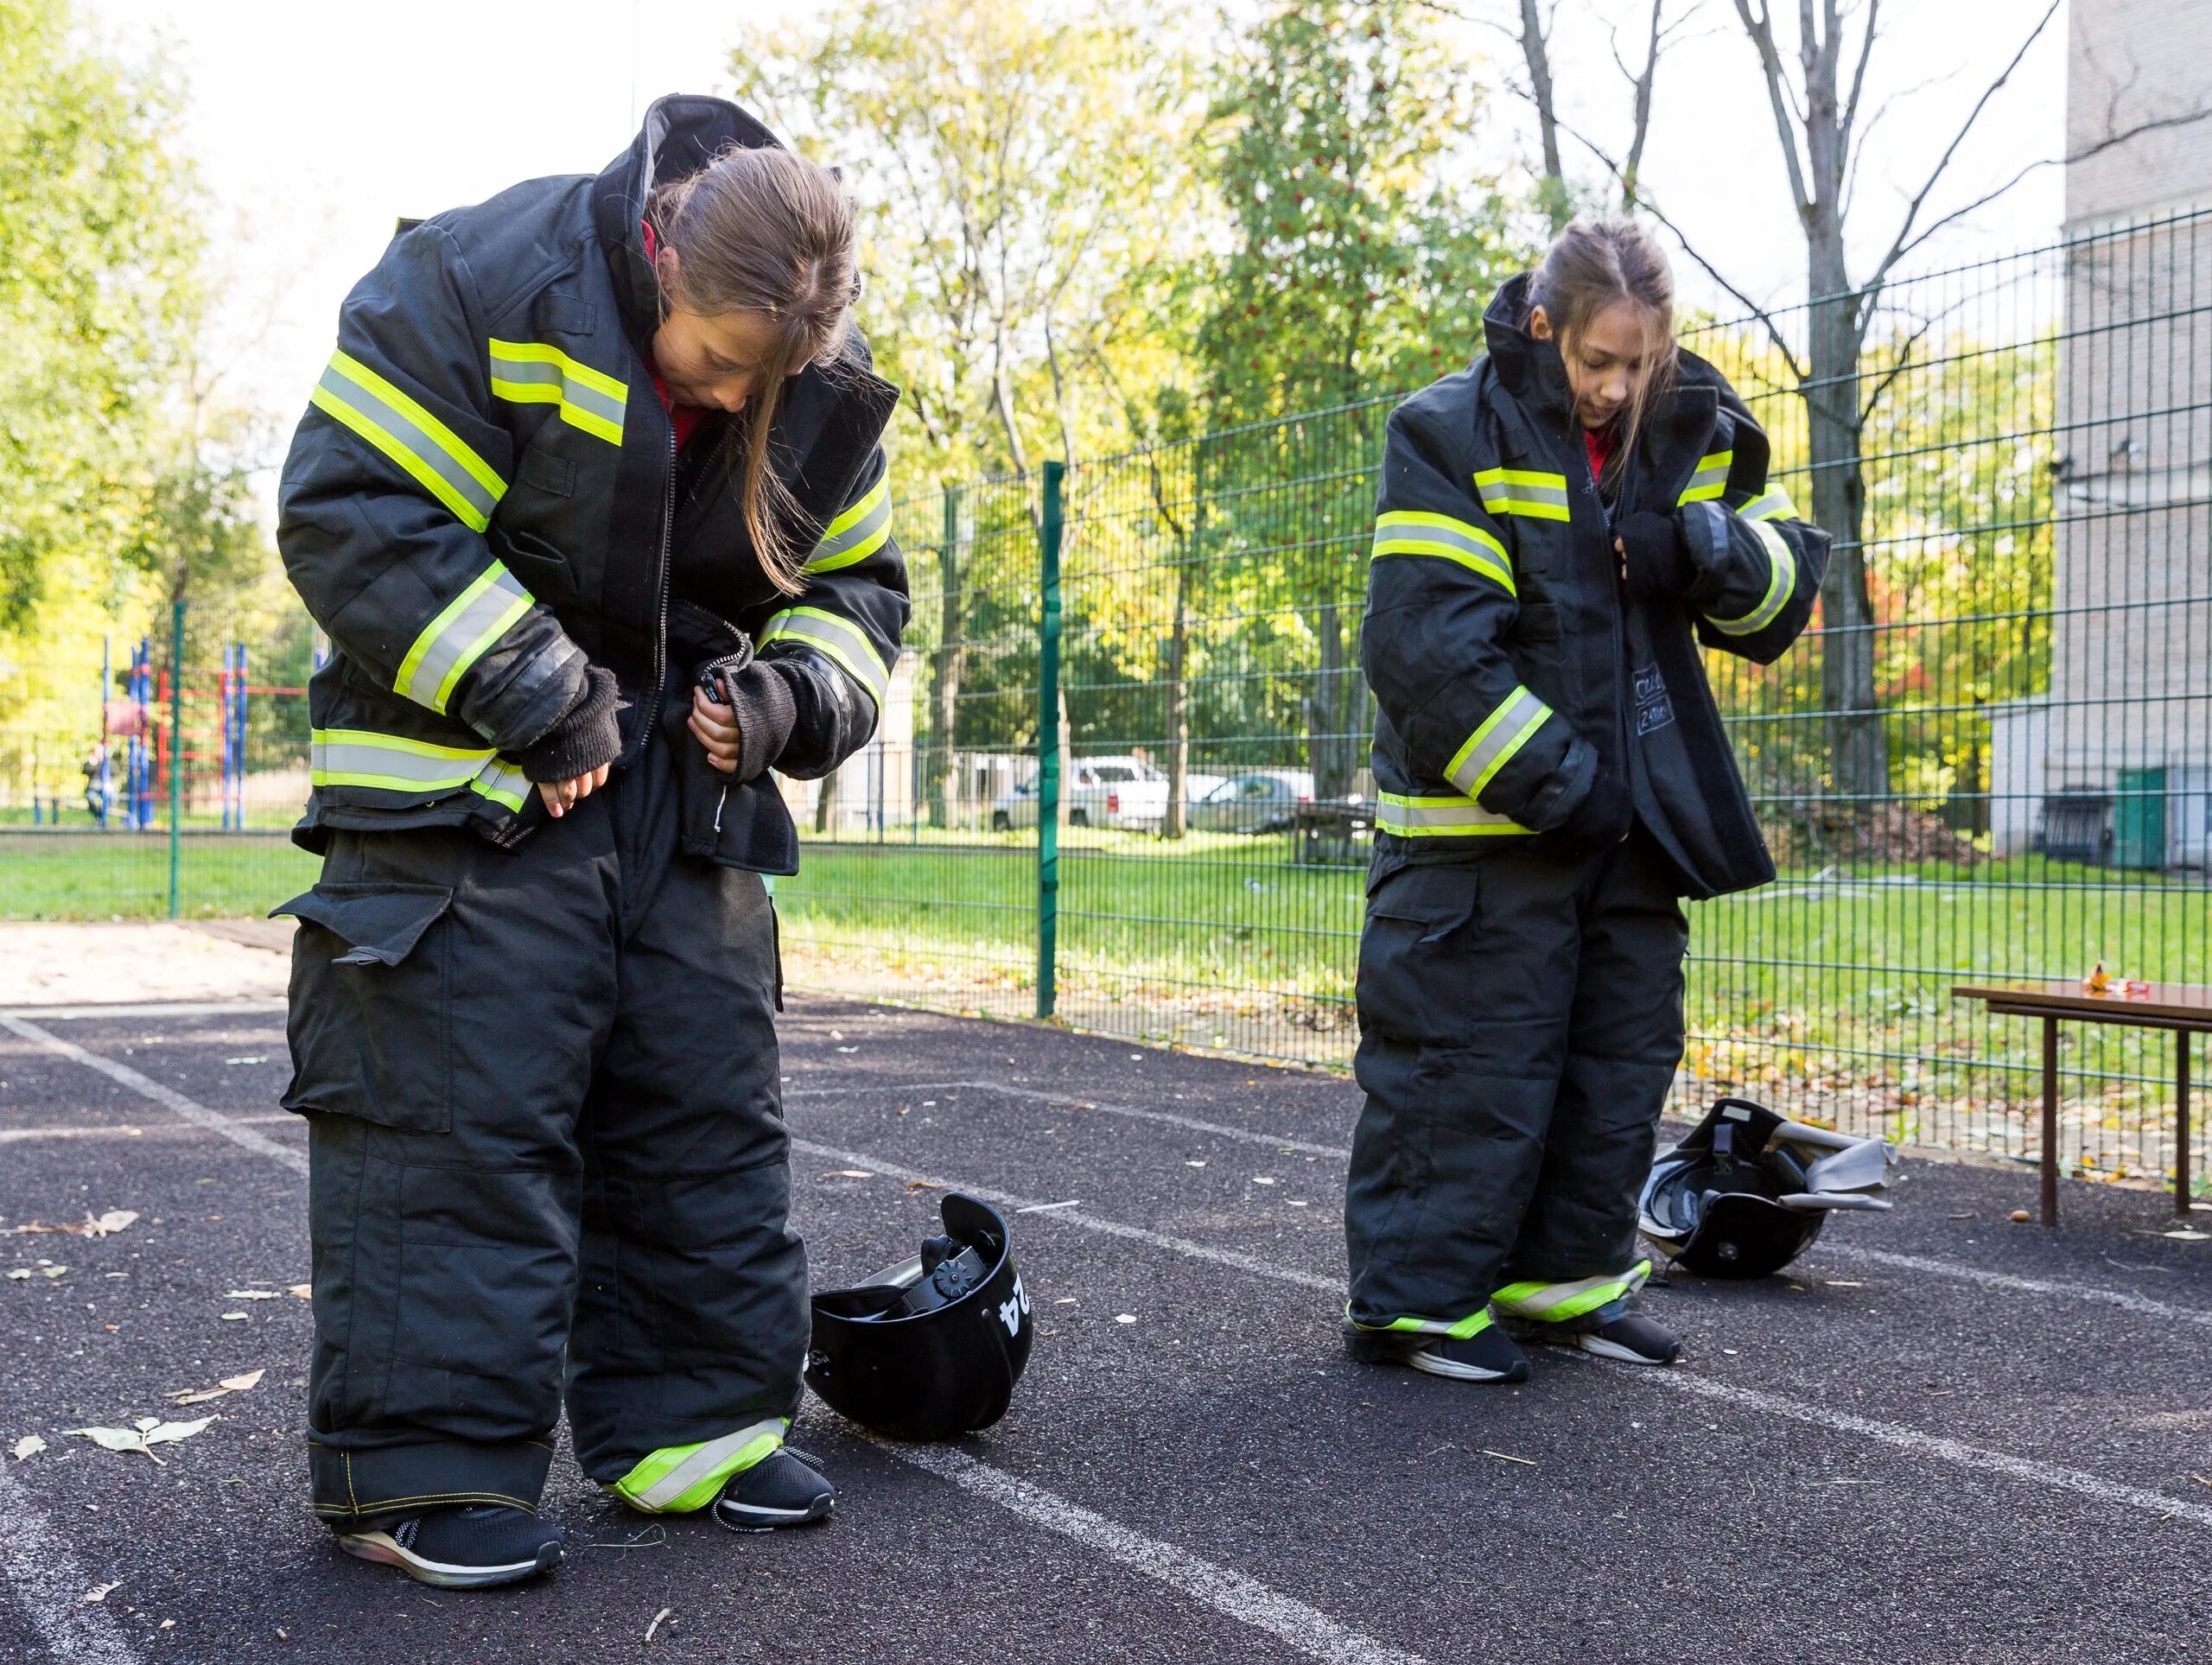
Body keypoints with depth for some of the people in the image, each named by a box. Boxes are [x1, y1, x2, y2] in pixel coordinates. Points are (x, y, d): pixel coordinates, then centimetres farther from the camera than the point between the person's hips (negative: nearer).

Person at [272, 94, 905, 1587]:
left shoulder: (827, 393, 0)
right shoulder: (479, 286, -16)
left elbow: (858, 587, 11)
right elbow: (353, 511, -17)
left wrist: (791, 696, -10)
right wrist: (530, 691, -22)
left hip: (690, 789, 6)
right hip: (468, 773, -5)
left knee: (709, 1103, 7)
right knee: (463, 1106, -8)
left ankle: (692, 1421, 21)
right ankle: (427, 1464, 3)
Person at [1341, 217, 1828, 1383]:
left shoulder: (1693, 434, 7)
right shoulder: (1455, 435, -11)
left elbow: (1782, 595, 8)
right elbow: (1428, 646, -17)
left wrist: (1702, 548, -15)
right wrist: (1554, 785, -20)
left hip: (1635, 823, 7)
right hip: (1484, 827, -6)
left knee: (1620, 1059, 14)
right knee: (1469, 1064, -2)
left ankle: (1567, 1275, 30)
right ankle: (1417, 1295, 11)